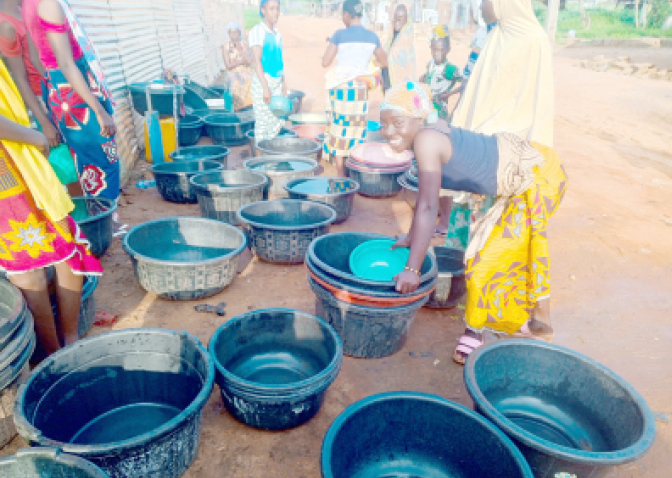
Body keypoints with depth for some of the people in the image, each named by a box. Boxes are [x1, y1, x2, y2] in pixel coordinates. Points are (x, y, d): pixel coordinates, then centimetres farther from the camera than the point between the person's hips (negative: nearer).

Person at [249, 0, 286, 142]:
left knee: (278, 121, 8)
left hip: (277, 82, 7)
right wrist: (265, 87, -21)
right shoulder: (257, 32, -8)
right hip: (262, 82, -7)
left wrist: (283, 83, 16)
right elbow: (256, 60, -15)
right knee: (263, 122, -3)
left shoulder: (277, 33, 13)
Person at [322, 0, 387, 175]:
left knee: (339, 134, 5)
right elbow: (384, 62, 13)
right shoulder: (372, 37, 2)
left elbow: (325, 62, -10)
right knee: (357, 133, 13)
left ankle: (342, 178, 8)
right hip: (361, 89, 4)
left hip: (341, 88, -3)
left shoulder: (340, 35, -9)